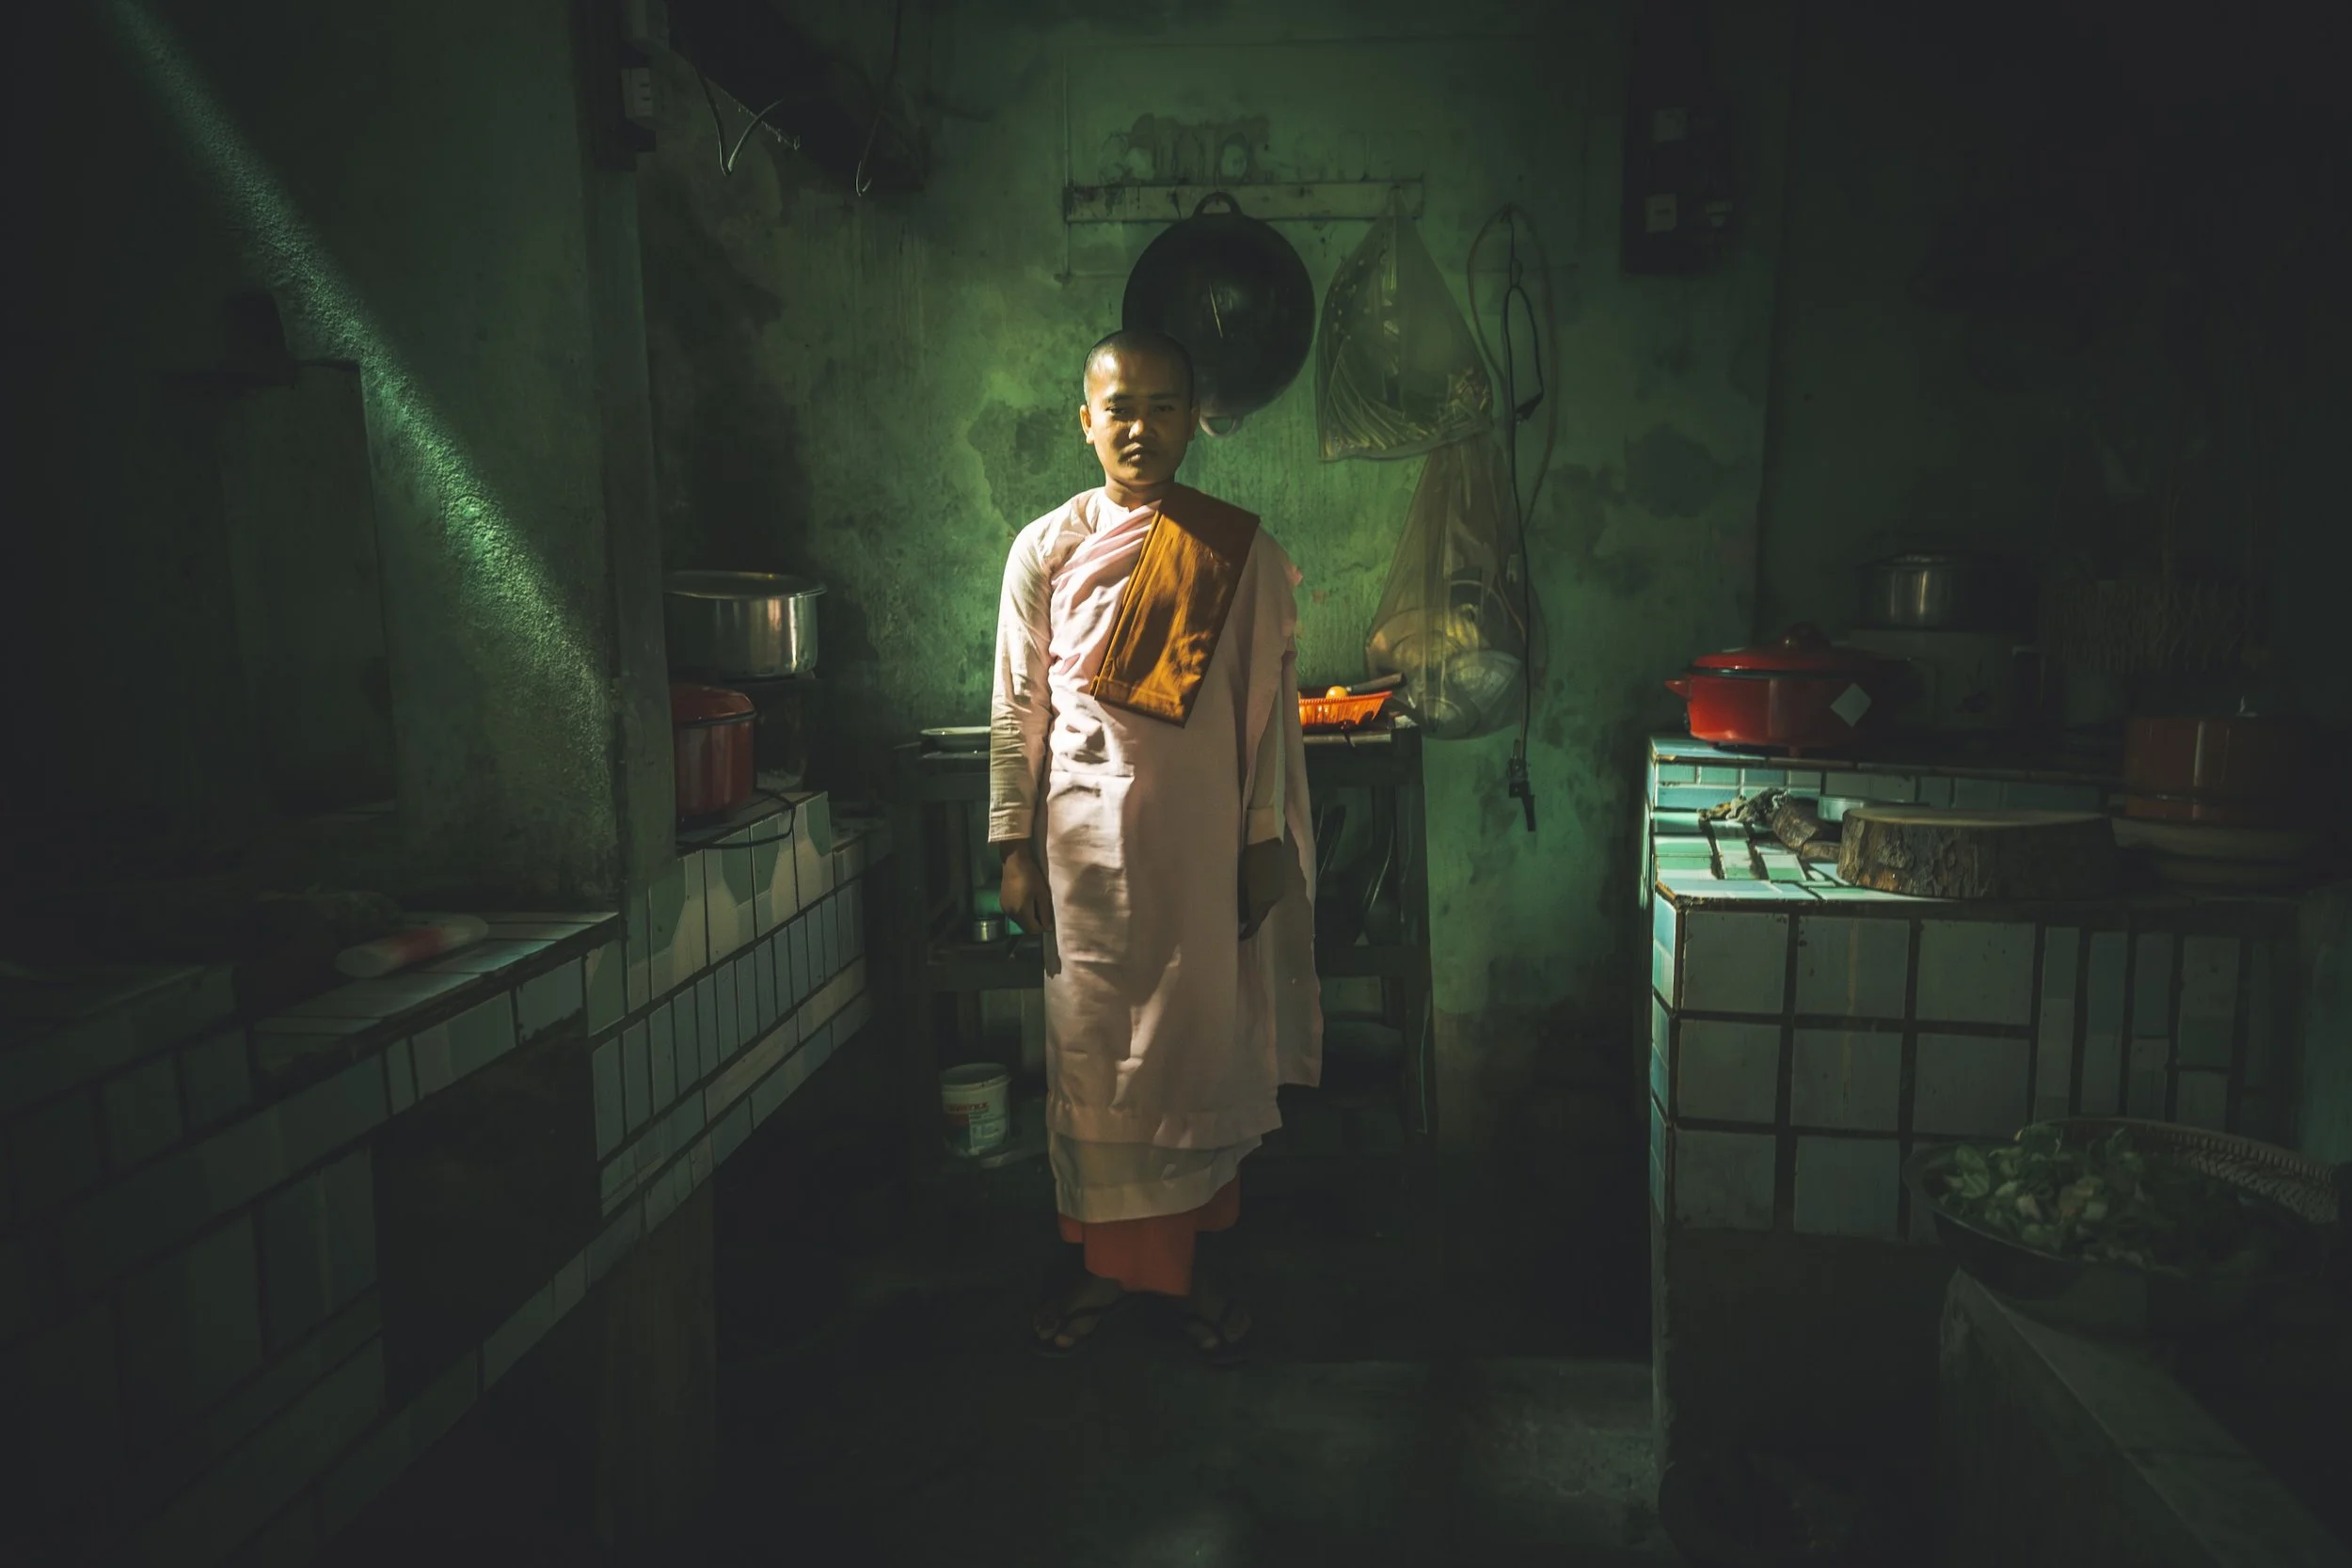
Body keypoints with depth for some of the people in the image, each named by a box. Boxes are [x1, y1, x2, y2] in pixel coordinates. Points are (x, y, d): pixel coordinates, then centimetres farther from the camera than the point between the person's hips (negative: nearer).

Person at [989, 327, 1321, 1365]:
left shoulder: (1241, 553, 1)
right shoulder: (1046, 549, 2)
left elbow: (1270, 707, 3)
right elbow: (1018, 708, 4)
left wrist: (1264, 843, 1)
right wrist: (1015, 846, 1)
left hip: (1203, 840, 0)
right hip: (1088, 840, 0)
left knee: (1199, 1048, 7)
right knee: (1091, 1053, 6)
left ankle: (1181, 1260, 23)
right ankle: (1106, 1259, 23)